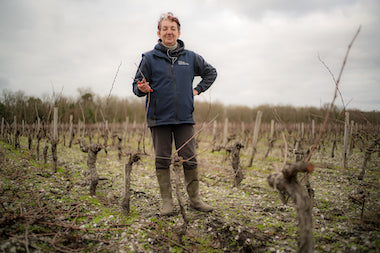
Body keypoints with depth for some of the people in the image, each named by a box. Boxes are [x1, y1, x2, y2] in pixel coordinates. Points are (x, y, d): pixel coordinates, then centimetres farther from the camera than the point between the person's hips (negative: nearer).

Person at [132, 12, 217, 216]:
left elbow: (211, 72, 24)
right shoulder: (149, 58, 3)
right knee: (162, 161, 4)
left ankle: (195, 199, 17)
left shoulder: (190, 57, 9)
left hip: (184, 118, 2)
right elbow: (136, 85, 4)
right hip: (159, 118, -1)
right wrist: (141, 89, -19)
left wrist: (198, 89, 12)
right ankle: (167, 201, 15)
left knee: (189, 159, 3)